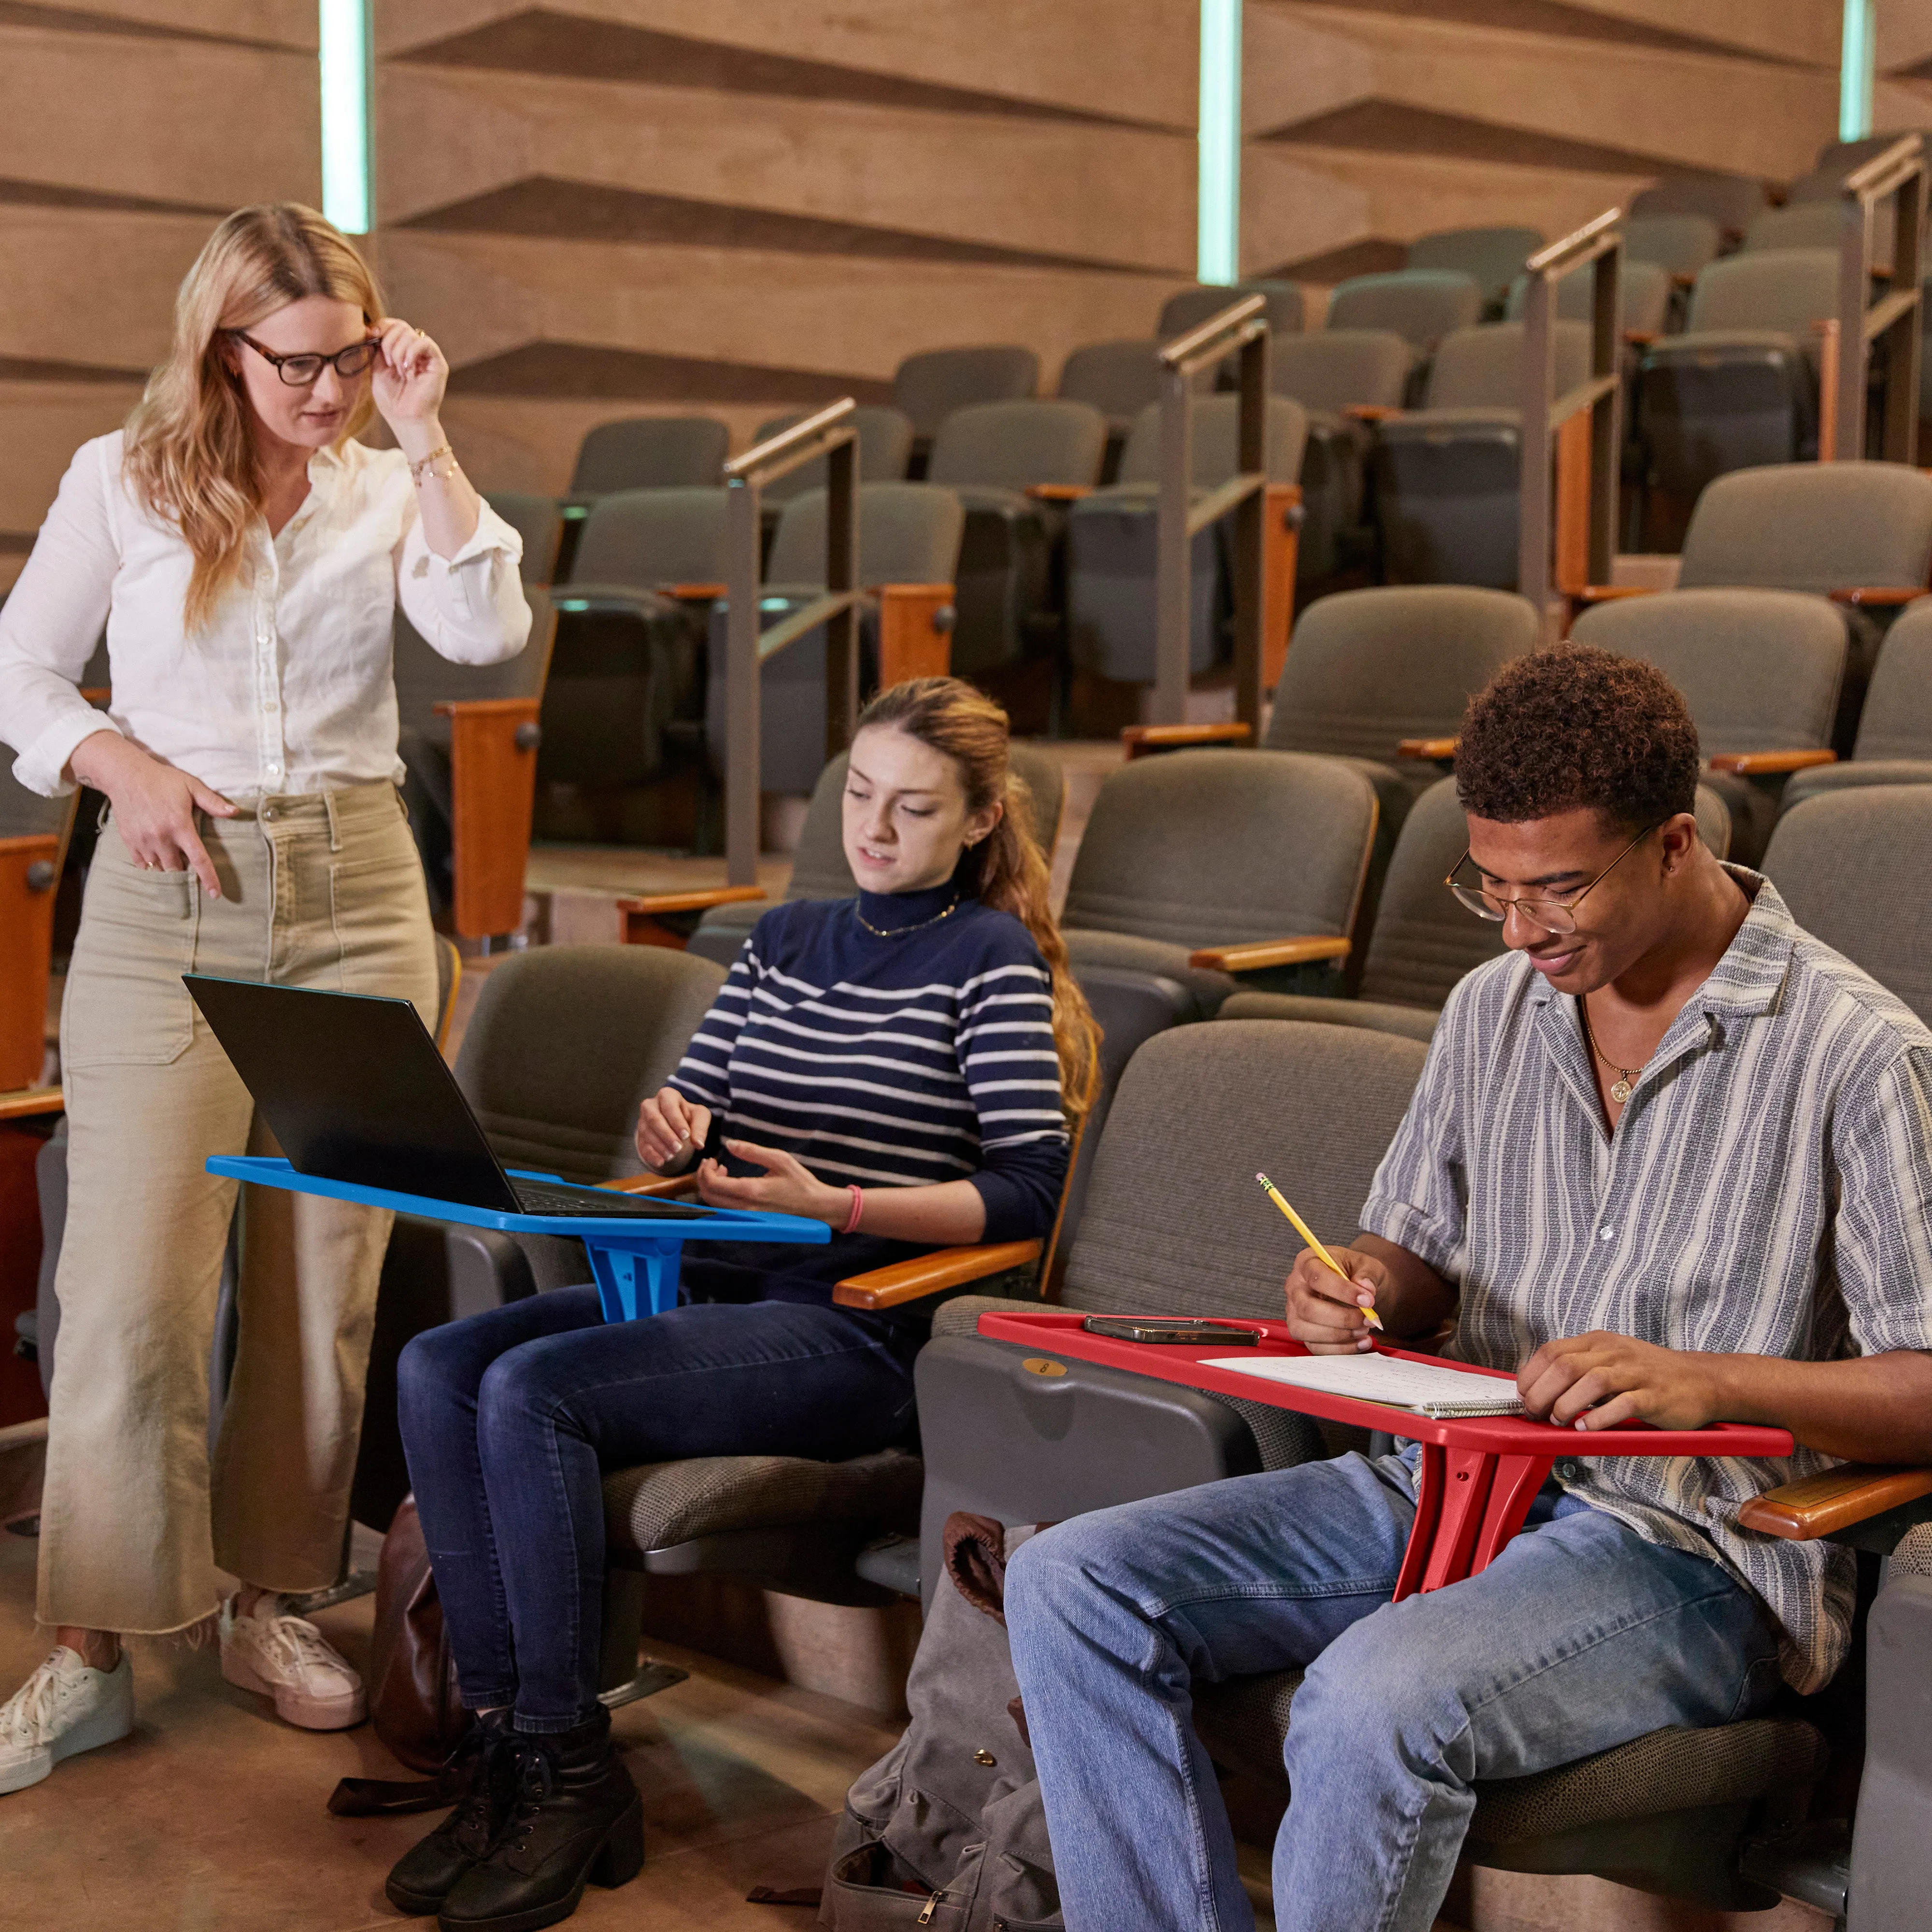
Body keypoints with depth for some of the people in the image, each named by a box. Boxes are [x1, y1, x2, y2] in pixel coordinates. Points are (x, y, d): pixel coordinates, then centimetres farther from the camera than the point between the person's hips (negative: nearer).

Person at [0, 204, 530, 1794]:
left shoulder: (388, 494, 7)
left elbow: (488, 635, -10)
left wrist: (427, 439, -10)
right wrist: (127, 766, -8)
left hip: (356, 897, 2)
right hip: (167, 905, -2)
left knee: (329, 1274, 6)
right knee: (134, 1285, -6)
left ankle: (272, 1601, 20)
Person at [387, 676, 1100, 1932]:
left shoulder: (993, 960, 1)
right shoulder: (788, 937, 20)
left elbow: (1030, 1190, -9)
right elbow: (688, 1116, 22)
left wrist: (831, 1205, -21)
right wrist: (670, 1131, -4)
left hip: (853, 1327, -7)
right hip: (712, 1283, 7)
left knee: (532, 1391, -26)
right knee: (438, 1369, -17)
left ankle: (569, 1777, -15)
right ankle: (509, 1743, -13)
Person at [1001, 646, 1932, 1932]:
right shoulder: (1494, 1009, 11)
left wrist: (1709, 1379, -27)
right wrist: (1358, 1293, -3)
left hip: (1691, 1549, -7)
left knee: (1376, 1700, -35)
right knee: (1074, 1587, -11)